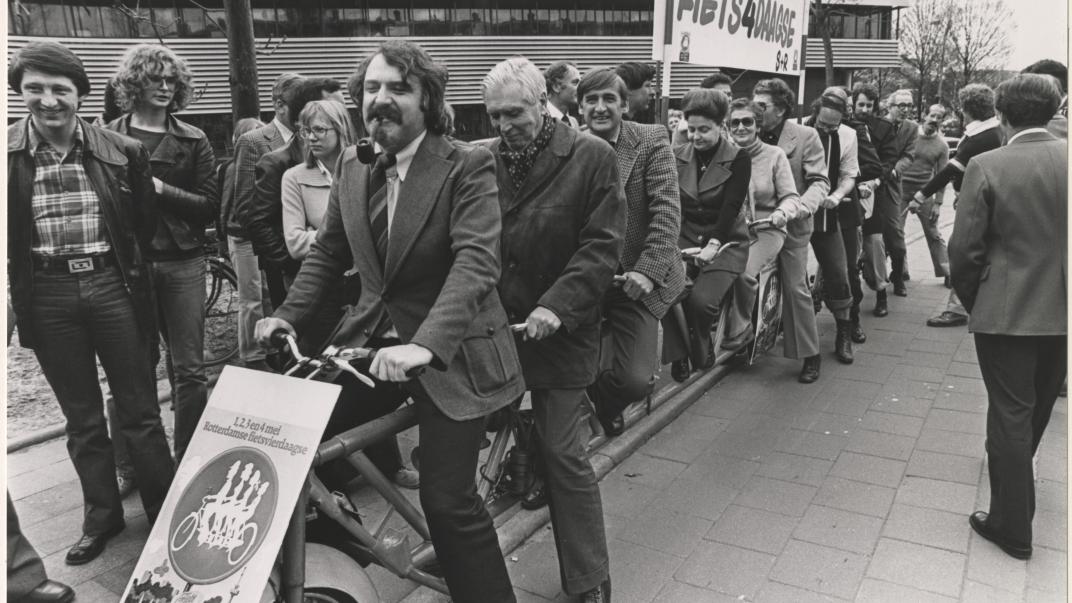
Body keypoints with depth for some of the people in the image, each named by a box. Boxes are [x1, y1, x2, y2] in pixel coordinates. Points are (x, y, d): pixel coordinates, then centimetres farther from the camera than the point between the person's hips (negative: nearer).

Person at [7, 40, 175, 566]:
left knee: (140, 412, 8)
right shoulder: (10, 155, -2)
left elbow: (146, 223, 7)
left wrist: (128, 272, 5)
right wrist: (19, 289, -1)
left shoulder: (123, 152, -3)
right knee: (81, 419, 15)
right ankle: (102, 516, 31)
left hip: (112, 287, -1)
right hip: (48, 296, 1)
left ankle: (166, 514, 22)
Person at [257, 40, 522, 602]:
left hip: (450, 352, -5)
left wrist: (425, 344, -37)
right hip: (370, 340, 6)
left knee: (447, 499, -6)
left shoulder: (468, 166, -13)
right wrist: (289, 314, -1)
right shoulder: (351, 165, 6)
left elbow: (477, 262, -24)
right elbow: (327, 252, 14)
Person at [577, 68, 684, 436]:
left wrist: (647, 270, -20)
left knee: (635, 380, -8)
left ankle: (603, 407, 27)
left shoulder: (651, 141, -3)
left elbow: (667, 211, -10)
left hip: (635, 281, -1)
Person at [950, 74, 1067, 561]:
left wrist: (973, 301, 3)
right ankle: (1012, 468, 50)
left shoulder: (987, 167, -16)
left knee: (1010, 414, 5)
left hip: (1006, 313, -5)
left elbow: (964, 250, -14)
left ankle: (1012, 525, 14)